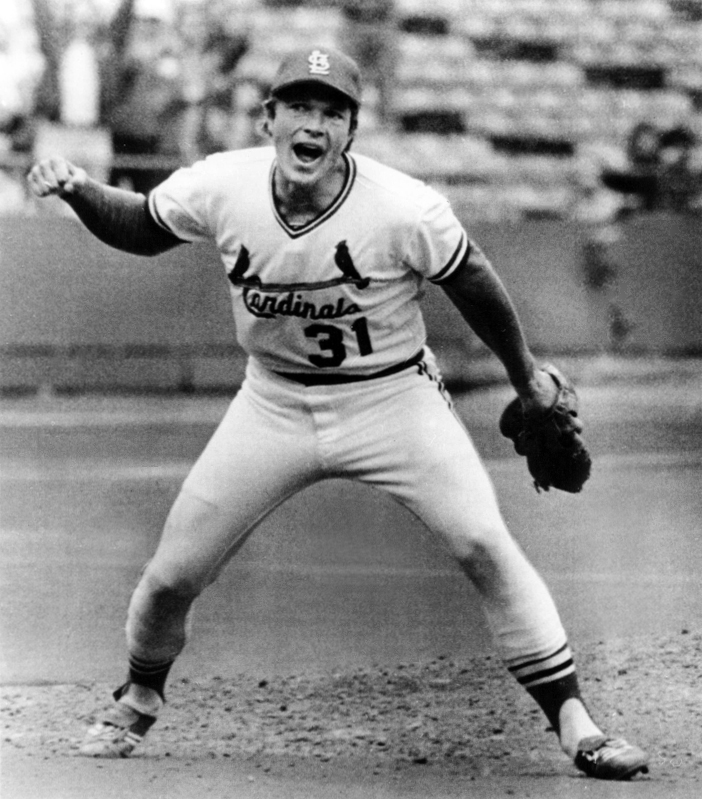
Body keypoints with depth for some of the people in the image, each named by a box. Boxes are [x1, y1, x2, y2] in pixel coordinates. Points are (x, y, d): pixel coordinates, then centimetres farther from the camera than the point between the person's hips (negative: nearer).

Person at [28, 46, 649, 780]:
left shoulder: (404, 209, -24)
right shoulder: (222, 188, -15)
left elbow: (473, 286, -7)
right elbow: (140, 228, 4)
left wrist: (527, 380, 6)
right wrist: (75, 190, -16)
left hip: (392, 397, -2)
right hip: (275, 405, 2)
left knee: (485, 545, -18)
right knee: (171, 574, 2)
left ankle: (571, 719, -7)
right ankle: (139, 697, 34)